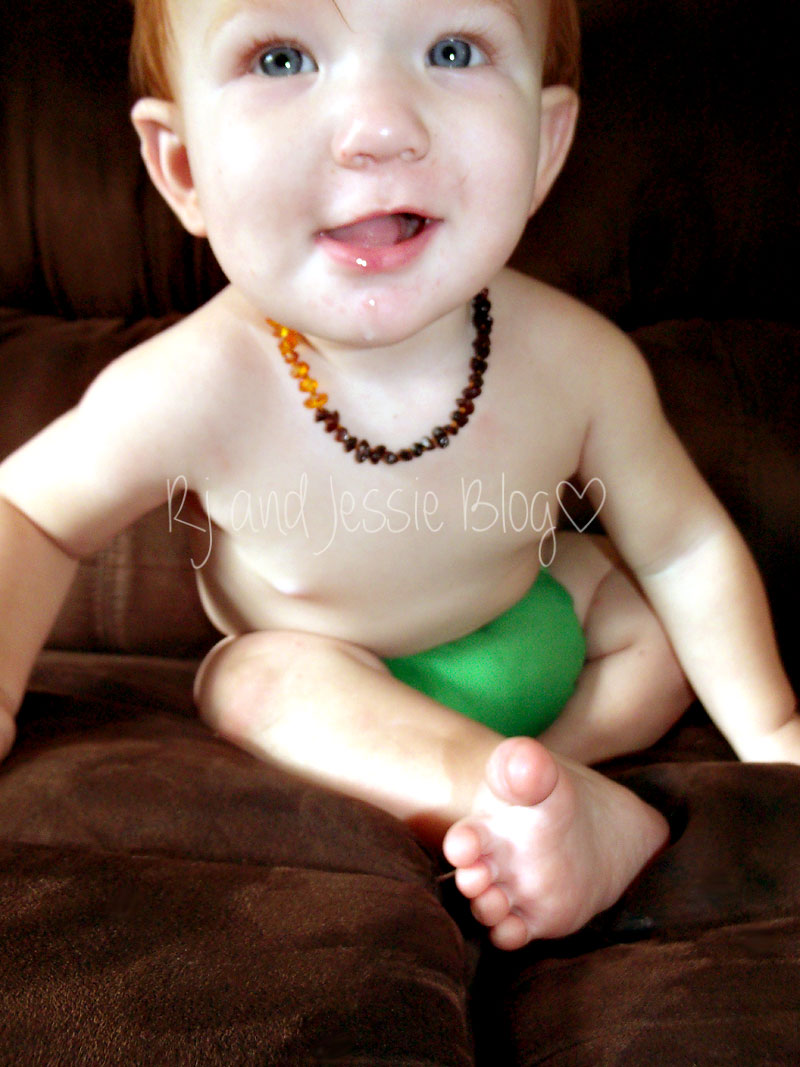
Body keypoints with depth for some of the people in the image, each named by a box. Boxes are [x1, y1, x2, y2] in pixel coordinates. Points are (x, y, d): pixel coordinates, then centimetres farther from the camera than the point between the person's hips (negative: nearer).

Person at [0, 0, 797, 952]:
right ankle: (595, 815, -32)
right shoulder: (192, 392, -35)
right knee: (267, 676, -31)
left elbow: (686, 546, -12)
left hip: (528, 624, 4)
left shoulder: (581, 362, -29)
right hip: (339, 673, -3)